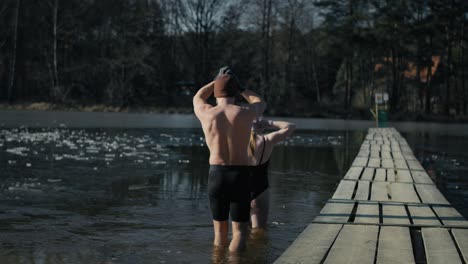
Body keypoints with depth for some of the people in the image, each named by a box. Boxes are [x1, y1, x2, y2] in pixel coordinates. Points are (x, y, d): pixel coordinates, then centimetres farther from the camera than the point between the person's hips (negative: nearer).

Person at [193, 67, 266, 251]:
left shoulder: (206, 113, -2)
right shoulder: (245, 113, -4)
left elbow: (197, 99, 25)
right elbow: (261, 103, 22)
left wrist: (218, 80, 32)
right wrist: (240, 88, 31)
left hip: (216, 174, 2)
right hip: (240, 175, -2)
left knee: (220, 230, 15)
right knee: (239, 231, 3)